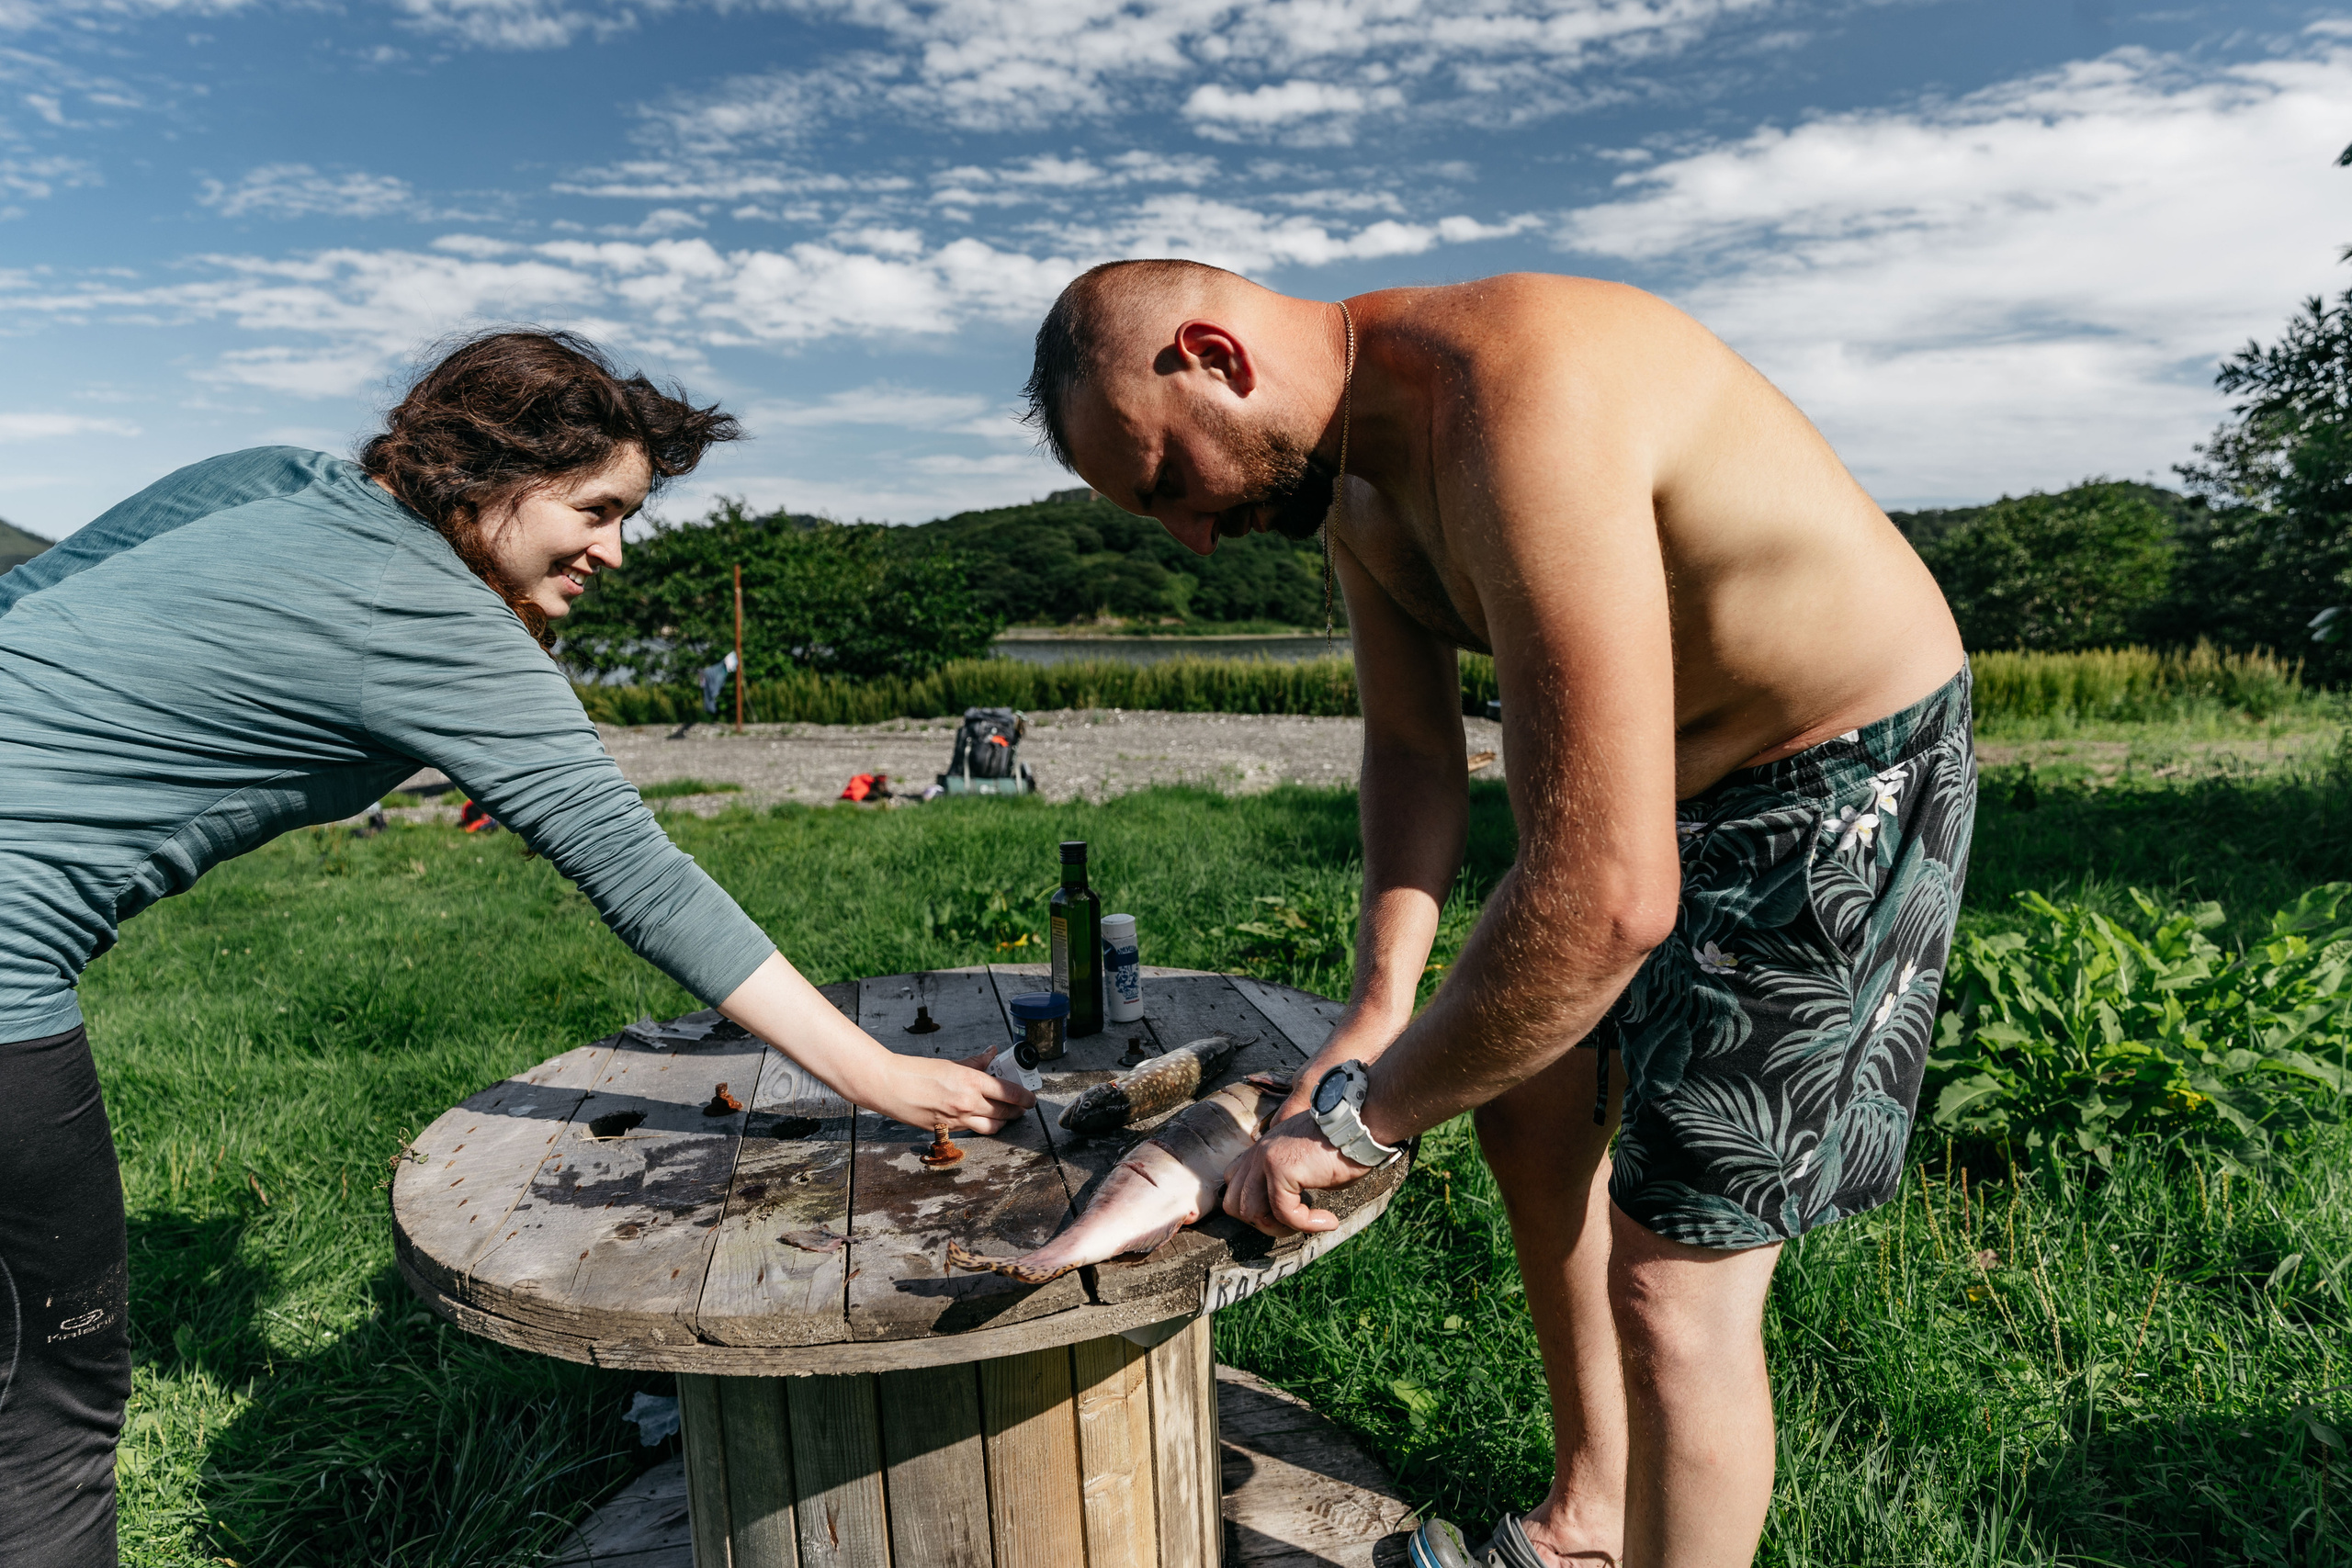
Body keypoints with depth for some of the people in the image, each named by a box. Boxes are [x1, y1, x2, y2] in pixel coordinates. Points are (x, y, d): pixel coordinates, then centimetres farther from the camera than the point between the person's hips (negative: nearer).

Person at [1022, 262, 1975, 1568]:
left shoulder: (1521, 408, -34)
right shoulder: (1349, 473, -3)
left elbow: (1606, 897, -40)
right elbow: (1412, 750, 5)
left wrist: (1356, 1113, -27)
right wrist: (1380, 1003, -9)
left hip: (1845, 784, -9)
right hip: (1659, 777, 9)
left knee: (1673, 1286, -7)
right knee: (1530, 1111, 17)